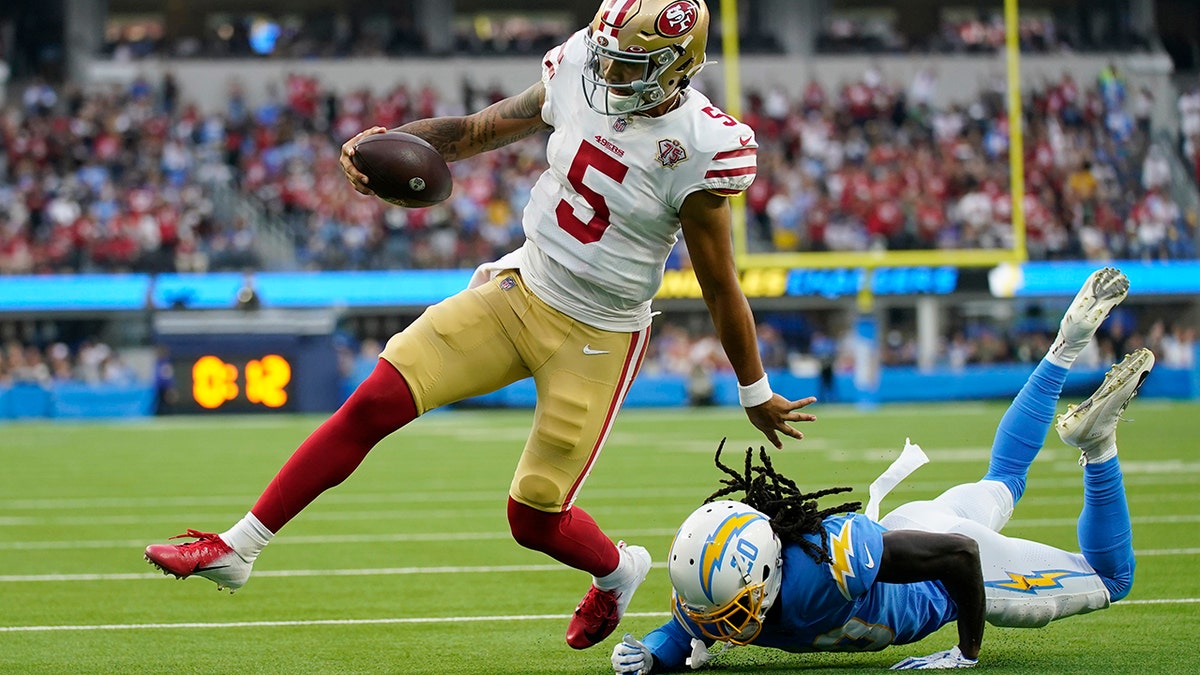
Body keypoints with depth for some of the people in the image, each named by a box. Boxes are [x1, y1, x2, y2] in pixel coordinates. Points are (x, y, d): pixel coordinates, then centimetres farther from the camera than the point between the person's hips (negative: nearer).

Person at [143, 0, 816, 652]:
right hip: (521, 287, 5)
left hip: (596, 339, -5)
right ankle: (237, 547, 2)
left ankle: (619, 569, 37)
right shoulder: (579, 75, -8)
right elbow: (475, 131, 6)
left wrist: (757, 393, -1)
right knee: (375, 403, -6)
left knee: (534, 517, 0)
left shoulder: (702, 148, -22)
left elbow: (721, 285, -11)